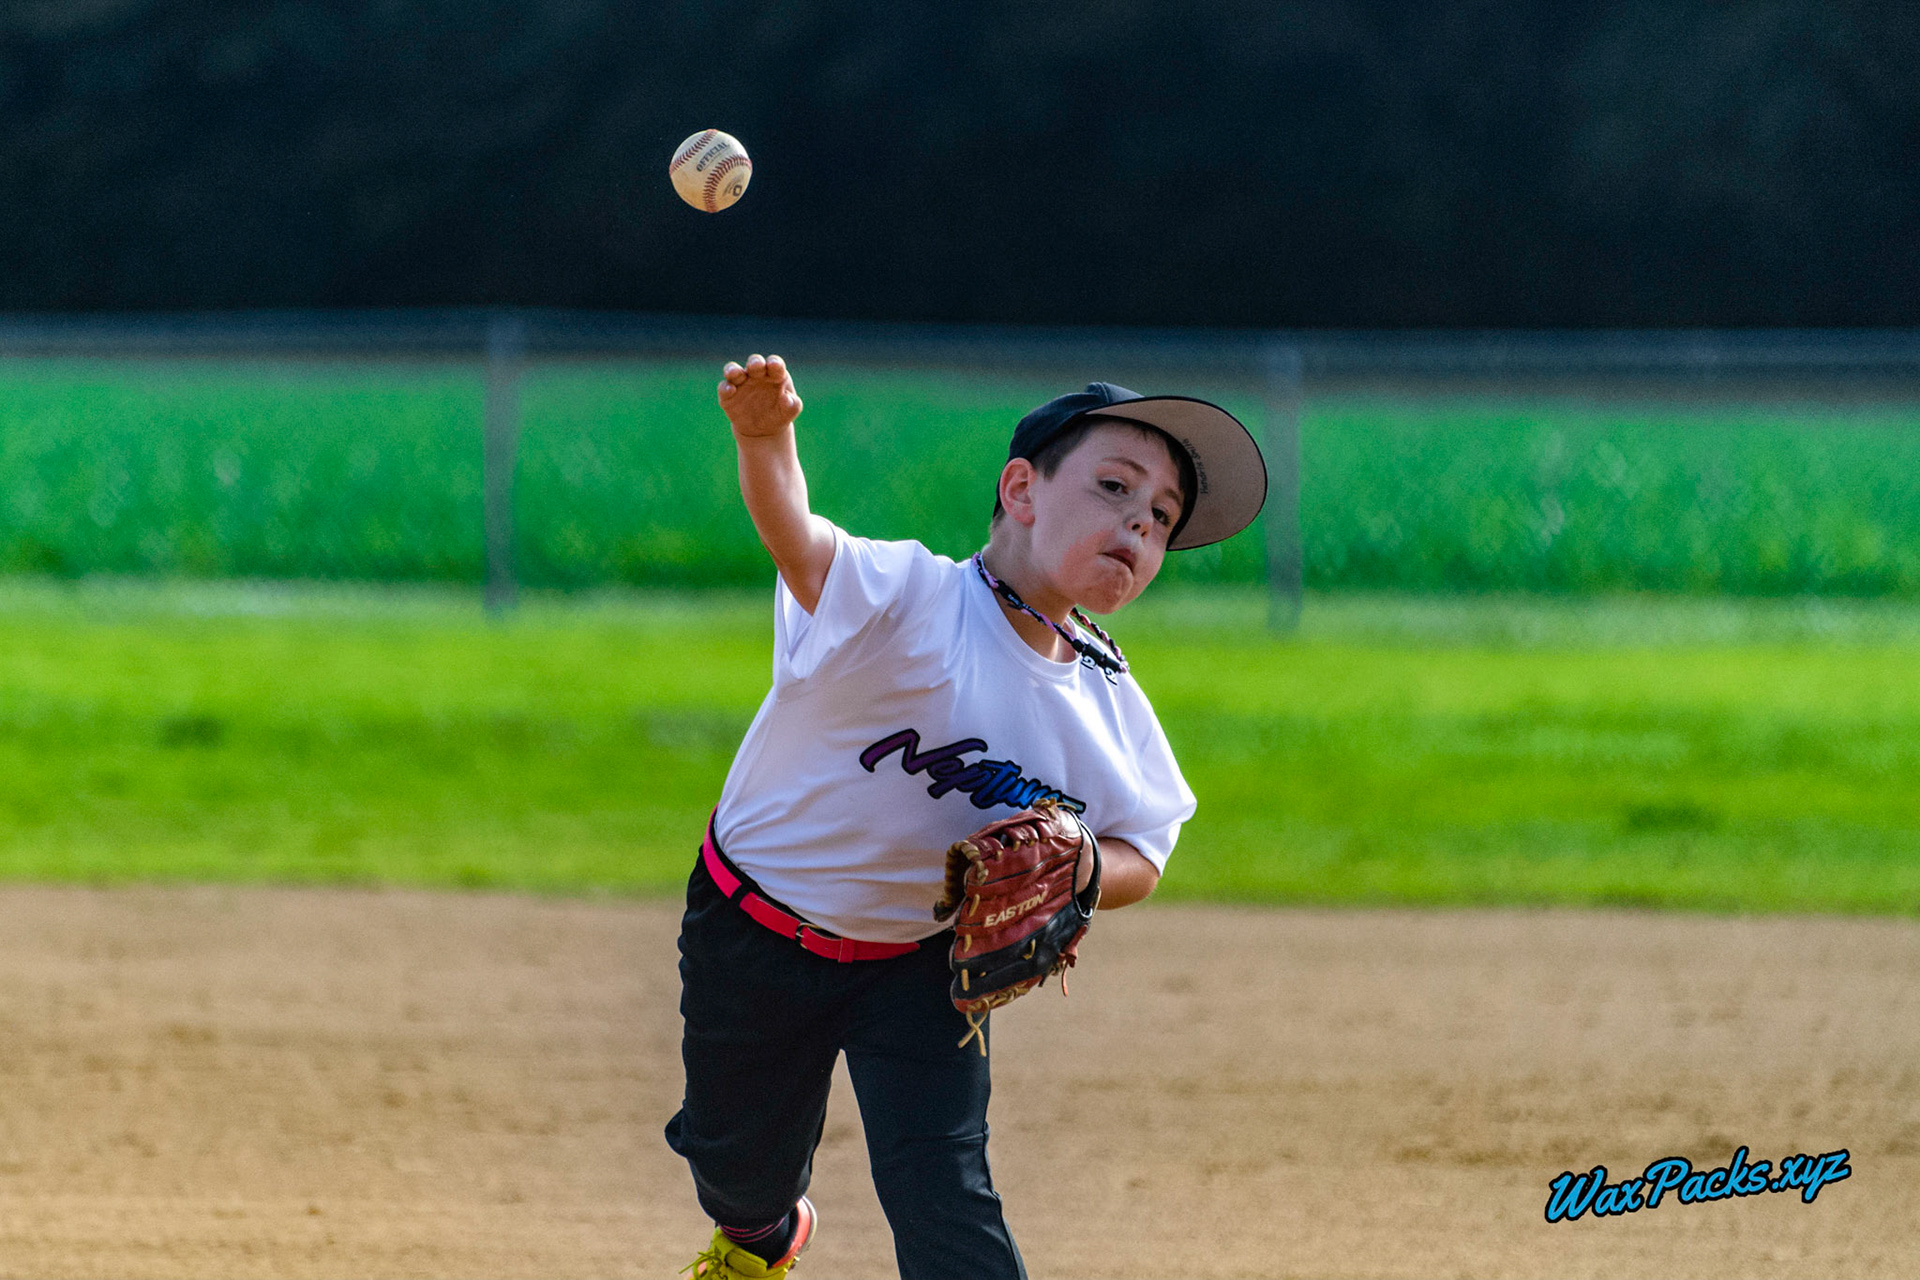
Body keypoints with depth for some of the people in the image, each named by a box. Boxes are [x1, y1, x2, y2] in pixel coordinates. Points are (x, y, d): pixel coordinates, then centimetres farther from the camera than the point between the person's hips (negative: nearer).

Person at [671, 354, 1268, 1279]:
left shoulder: (1111, 705, -10)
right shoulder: (912, 602, -28)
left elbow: (1141, 856, 0)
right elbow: (799, 544, -47)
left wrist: (1074, 871, -26)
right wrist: (764, 440, -70)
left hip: (922, 963, 3)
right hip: (758, 933, -3)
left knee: (943, 1194, -9)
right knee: (741, 1160, 17)